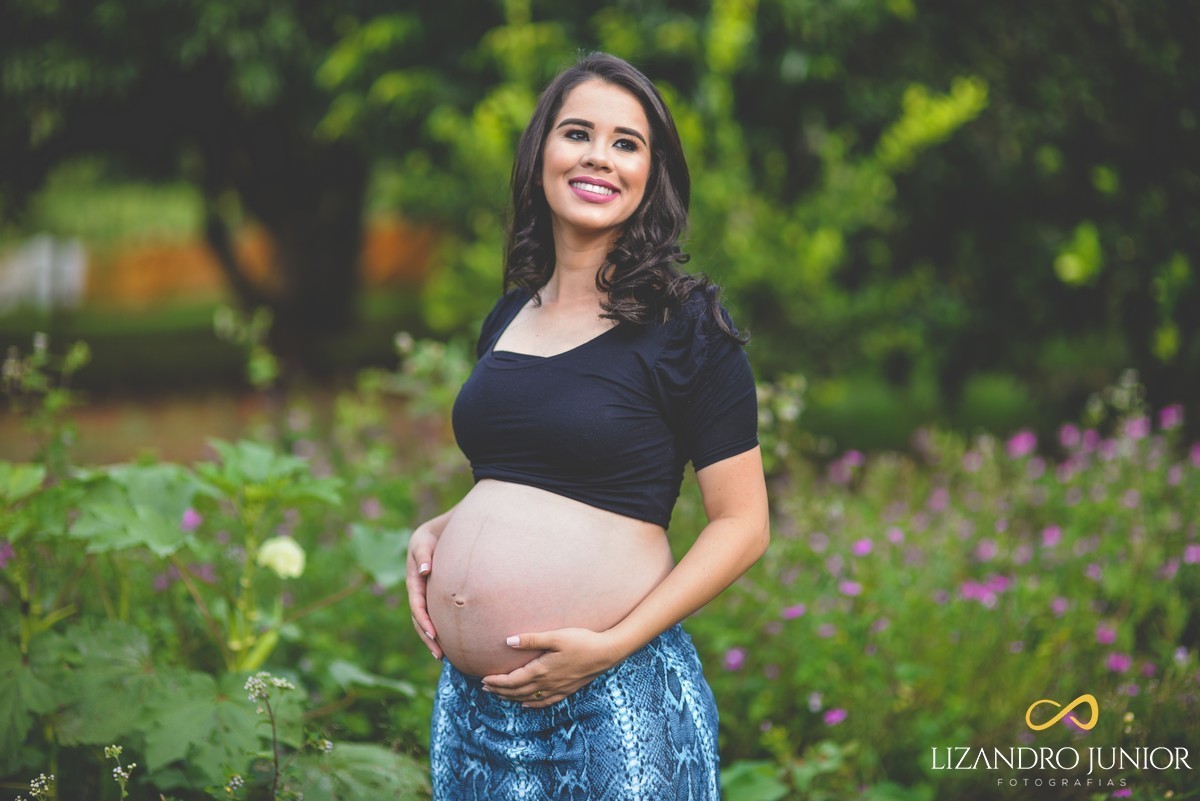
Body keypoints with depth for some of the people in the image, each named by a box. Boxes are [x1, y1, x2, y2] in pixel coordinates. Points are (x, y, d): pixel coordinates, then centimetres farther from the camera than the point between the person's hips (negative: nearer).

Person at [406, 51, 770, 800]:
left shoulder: (687, 324, -6)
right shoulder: (509, 316, 11)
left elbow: (742, 525, -8)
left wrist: (610, 646, -16)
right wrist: (437, 531, 4)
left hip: (612, 702, -5)